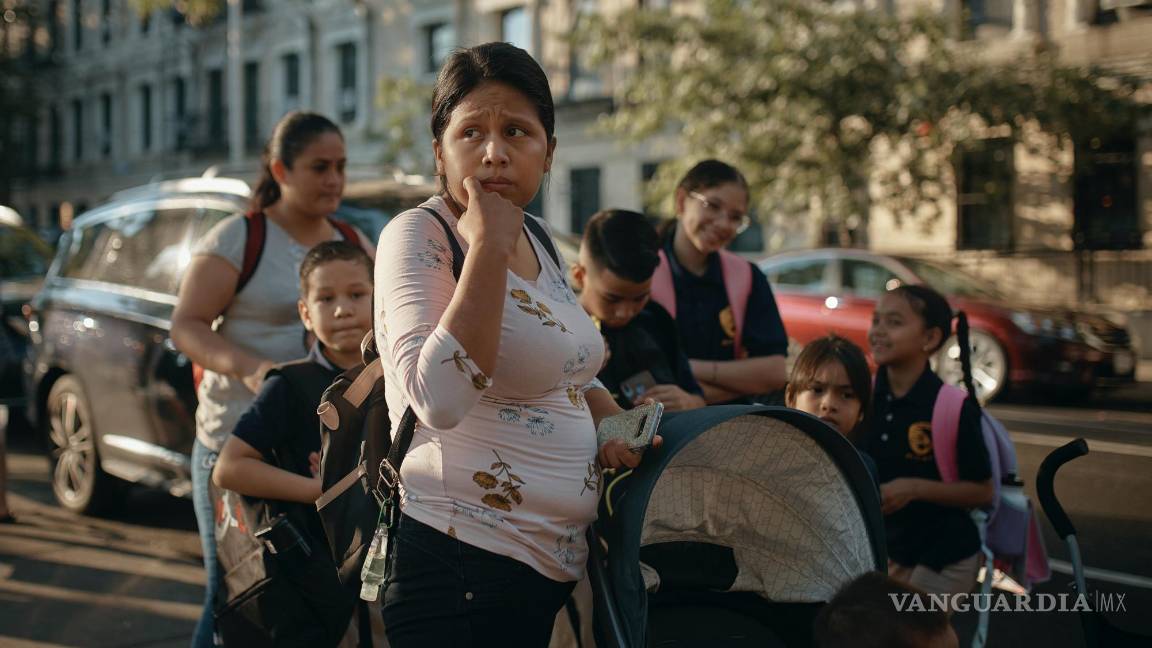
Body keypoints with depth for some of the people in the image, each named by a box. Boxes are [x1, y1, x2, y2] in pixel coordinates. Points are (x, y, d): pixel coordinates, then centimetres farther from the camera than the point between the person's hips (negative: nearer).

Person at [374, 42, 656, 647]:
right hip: (458, 568, -8)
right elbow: (439, 402, -28)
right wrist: (489, 247, -23)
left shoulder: (536, 236, 11)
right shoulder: (417, 235, -12)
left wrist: (613, 424, 7)